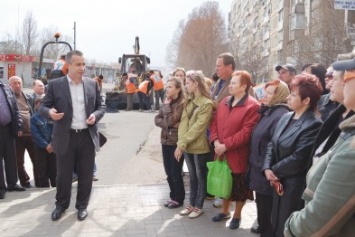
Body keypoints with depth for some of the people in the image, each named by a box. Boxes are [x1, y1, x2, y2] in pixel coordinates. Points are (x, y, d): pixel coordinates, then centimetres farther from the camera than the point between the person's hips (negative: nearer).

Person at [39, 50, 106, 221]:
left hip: (87, 136, 2)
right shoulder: (55, 85, -3)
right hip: (65, 137, -2)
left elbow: (101, 107, 11)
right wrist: (50, 112, -24)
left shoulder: (92, 84, 5)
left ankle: (82, 206, 28)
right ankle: (61, 204, 32)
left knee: (86, 174, 10)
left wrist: (95, 115, -11)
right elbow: (42, 107, -1)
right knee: (63, 174, 11)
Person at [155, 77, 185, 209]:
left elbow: (171, 120, -22)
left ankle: (179, 198, 18)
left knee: (176, 172, 2)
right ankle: (173, 196, 27)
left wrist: (167, 105, -14)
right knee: (168, 172, 13)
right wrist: (168, 124, -12)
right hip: (166, 140, 7)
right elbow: (157, 119, 3)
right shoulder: (167, 102, 9)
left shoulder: (183, 104, -13)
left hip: (176, 142, -7)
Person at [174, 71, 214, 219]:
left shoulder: (207, 104, -14)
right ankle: (192, 204, 28)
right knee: (192, 176, 17)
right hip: (187, 145, 6)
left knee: (200, 176, 9)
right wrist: (181, 143, -13)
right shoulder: (189, 101, 8)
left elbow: (198, 127, -19)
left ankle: (198, 206, 21)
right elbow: (183, 122, -1)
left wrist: (182, 144, -19)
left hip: (199, 146, -6)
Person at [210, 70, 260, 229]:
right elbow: (214, 123, 9)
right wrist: (216, 141, -7)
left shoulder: (253, 106, -15)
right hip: (222, 154, 6)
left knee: (239, 187, 10)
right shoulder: (224, 102, 7)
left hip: (238, 155, -6)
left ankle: (237, 215, 31)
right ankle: (225, 211, 41)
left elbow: (246, 133, -21)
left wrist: (225, 145, -20)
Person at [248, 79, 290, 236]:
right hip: (260, 167, 10)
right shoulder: (268, 111, 11)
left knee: (267, 205, 5)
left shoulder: (281, 115, -21)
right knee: (261, 202, 23)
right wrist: (254, 162, 16)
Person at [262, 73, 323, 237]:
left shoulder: (313, 125, -20)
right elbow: (272, 144, 7)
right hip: (278, 182, 8)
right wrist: (267, 168, -8)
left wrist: (274, 170, -11)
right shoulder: (286, 117, 6)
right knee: (276, 223, 21)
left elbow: (298, 159, -22)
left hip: (295, 185, -7)